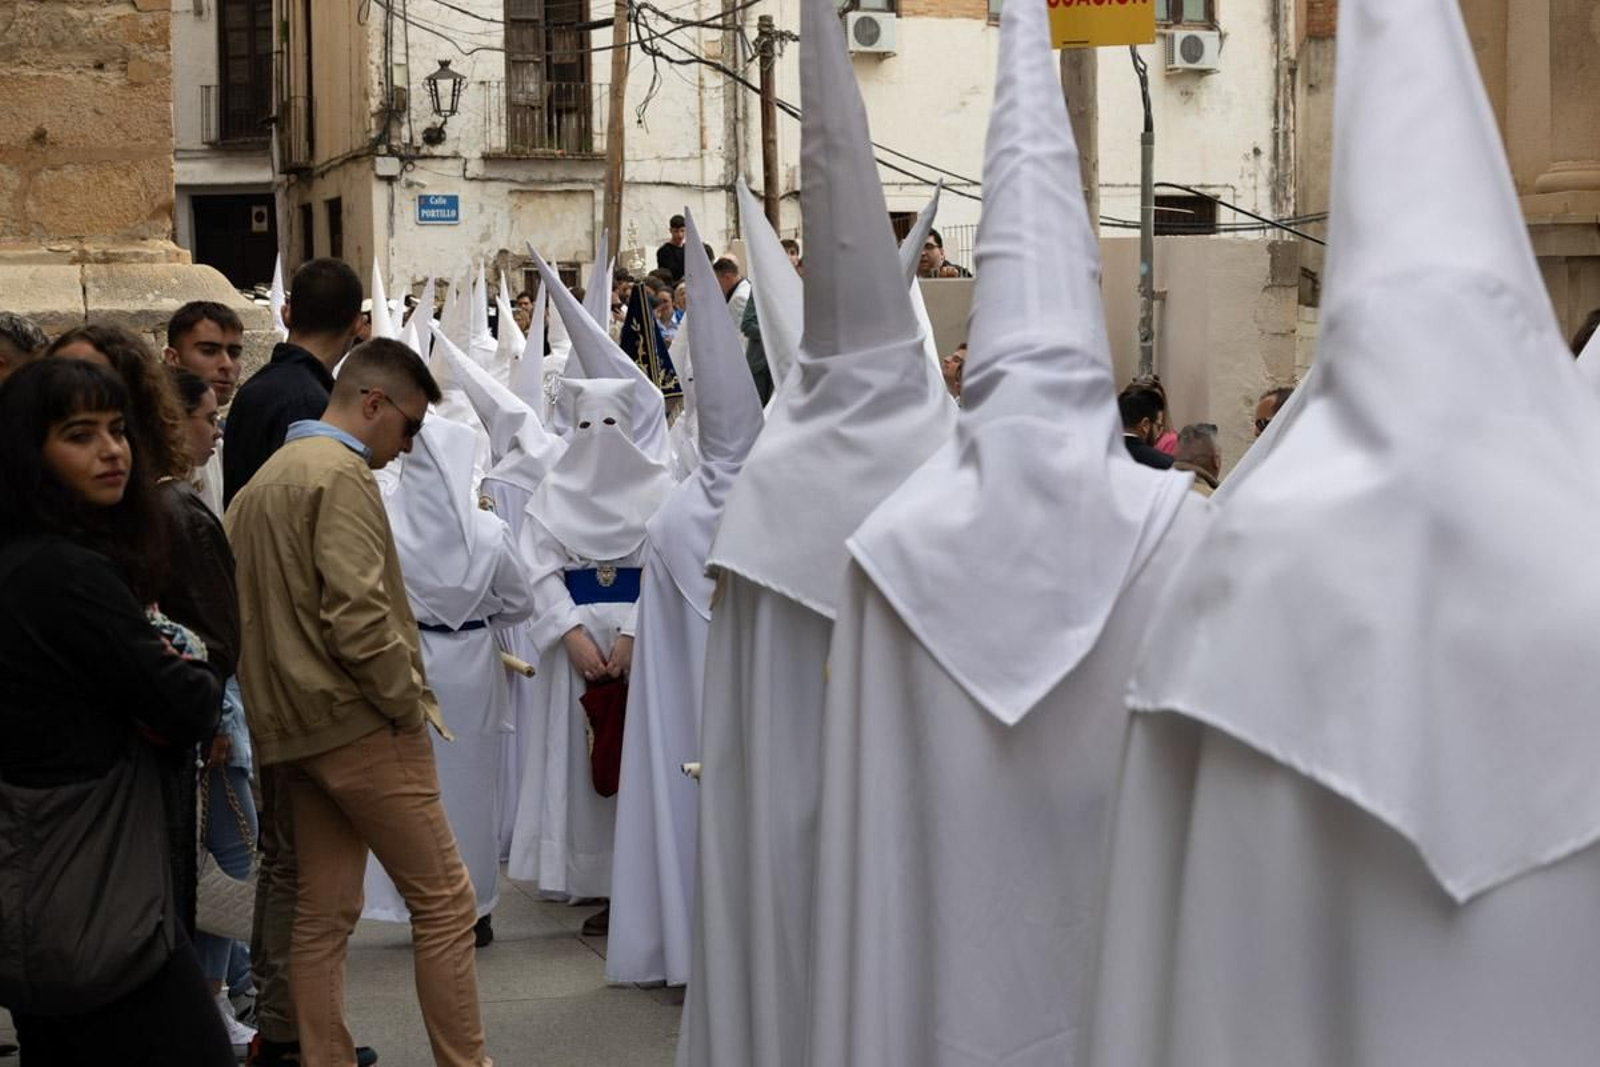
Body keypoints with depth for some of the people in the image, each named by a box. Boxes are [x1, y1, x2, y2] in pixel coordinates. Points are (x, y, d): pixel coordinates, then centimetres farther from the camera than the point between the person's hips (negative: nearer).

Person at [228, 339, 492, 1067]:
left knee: (323, 914, 11)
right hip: (360, 724, -9)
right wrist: (412, 705, -12)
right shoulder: (340, 474, -13)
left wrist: (274, 704, 14)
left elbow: (242, 611, 17)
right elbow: (357, 616, -22)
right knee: (444, 902, -2)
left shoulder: (264, 480, 17)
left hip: (293, 729, 9)